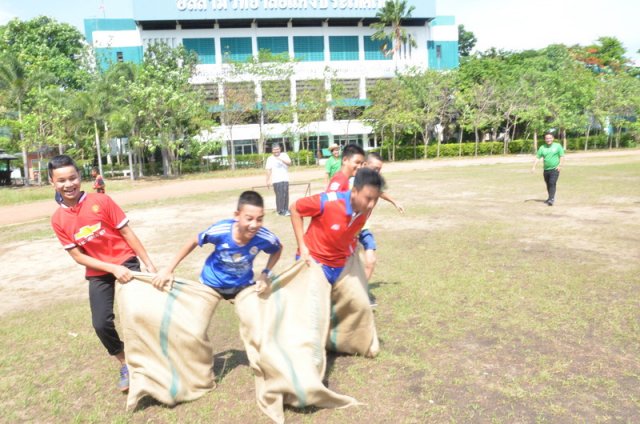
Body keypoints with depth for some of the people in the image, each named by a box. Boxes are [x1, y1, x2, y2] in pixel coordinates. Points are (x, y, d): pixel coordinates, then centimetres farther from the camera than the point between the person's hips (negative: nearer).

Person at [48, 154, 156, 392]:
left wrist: (149, 264, -7)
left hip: (126, 262, -2)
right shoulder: (58, 220, -4)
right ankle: (125, 365, 19)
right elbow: (77, 256, -5)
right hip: (98, 273, 3)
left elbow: (127, 233, -7)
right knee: (101, 324, -5)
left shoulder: (101, 201, -11)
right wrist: (113, 268, -17)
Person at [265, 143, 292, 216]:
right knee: (280, 196, -9)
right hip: (276, 180, -2)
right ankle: (280, 210, -4)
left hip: (285, 179, 2)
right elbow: (268, 170, 1)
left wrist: (280, 159, -19)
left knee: (285, 195, 2)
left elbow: (289, 162, -7)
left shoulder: (284, 155, 8)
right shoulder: (270, 158, 4)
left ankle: (286, 210, 10)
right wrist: (268, 181, -4)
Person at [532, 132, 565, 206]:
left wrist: (560, 165, -12)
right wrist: (534, 167, -7)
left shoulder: (558, 146, 2)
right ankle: (550, 198, 30)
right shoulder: (542, 147, 6)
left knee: (552, 183, -17)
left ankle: (551, 199, -21)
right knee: (548, 185, 13)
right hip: (546, 170, 4)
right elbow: (537, 158, 5)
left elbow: (562, 156, 2)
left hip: (555, 169, -4)